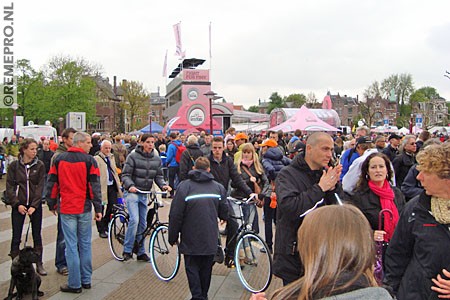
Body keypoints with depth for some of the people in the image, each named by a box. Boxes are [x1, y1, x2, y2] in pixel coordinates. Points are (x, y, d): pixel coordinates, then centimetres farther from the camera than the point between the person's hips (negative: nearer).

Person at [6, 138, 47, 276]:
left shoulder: (40, 165, -1)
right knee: (16, 237, 4)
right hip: (18, 205, 0)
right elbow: (9, 186, -1)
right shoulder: (14, 165, -1)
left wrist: (34, 205, -13)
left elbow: (40, 186, -4)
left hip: (35, 205, 0)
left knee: (37, 236, 8)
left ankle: (39, 264, 18)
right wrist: (17, 204, -10)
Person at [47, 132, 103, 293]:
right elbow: (95, 186, -6)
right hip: (84, 208, -1)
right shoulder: (89, 160, -5)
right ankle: (86, 280, 19)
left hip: (66, 209, 1)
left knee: (71, 246, 4)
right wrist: (98, 209, -1)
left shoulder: (59, 159, 2)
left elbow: (52, 183, 6)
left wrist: (52, 204, 17)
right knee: (85, 244, 11)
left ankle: (74, 284, 9)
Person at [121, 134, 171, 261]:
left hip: (144, 194, 5)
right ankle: (127, 250, -5)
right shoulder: (133, 156, -9)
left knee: (142, 223, 11)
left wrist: (163, 185, -10)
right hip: (132, 192, -5)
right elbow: (125, 175, -10)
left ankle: (141, 252, 22)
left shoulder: (156, 159, 6)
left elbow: (158, 176, 9)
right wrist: (130, 186, -28)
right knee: (134, 220, -20)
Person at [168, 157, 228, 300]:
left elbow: (176, 215, -9)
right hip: (211, 238, 3)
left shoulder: (184, 186, -8)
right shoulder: (218, 186, 1)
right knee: (206, 269, 16)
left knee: (192, 268, 9)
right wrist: (223, 217, 31)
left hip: (191, 239, -3)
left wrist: (173, 237, 2)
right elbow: (224, 212, 6)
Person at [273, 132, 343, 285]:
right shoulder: (288, 174, -10)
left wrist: (333, 188, -14)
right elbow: (289, 208, -26)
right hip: (294, 254, -5)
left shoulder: (327, 174, 6)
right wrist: (320, 188, -22)